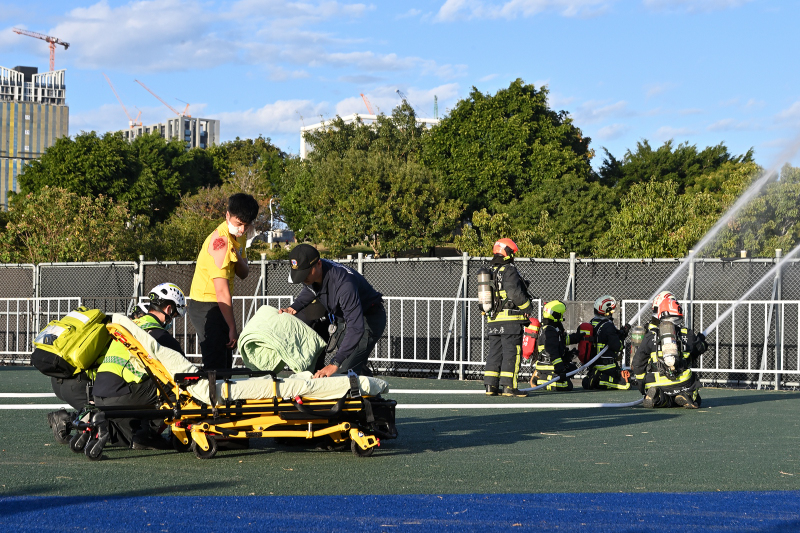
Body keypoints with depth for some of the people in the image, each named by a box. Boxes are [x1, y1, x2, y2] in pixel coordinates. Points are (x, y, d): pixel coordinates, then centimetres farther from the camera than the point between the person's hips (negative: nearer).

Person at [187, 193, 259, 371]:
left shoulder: (239, 235, 5)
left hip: (219, 305, 9)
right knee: (215, 365, -13)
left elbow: (243, 274, 5)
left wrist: (238, 258, -18)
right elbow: (222, 290, -25)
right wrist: (232, 328, -26)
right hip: (205, 307, -9)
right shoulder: (220, 240, -22)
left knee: (226, 364, 11)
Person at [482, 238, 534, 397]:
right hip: (510, 319, -8)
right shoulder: (509, 271, -11)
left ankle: (490, 385, 7)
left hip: (493, 319, 8)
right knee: (511, 353, -5)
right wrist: (527, 307, -5)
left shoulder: (489, 271, 15)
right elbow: (515, 292, -19)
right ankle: (508, 386, -8)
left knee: (495, 352, 10)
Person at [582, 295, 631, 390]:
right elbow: (616, 347, -18)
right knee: (626, 384, -9)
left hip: (594, 365, 9)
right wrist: (622, 335, -3)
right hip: (608, 366, -9)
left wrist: (619, 334, 13)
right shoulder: (608, 326, -18)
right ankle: (600, 380, -19)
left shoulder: (592, 324, 10)